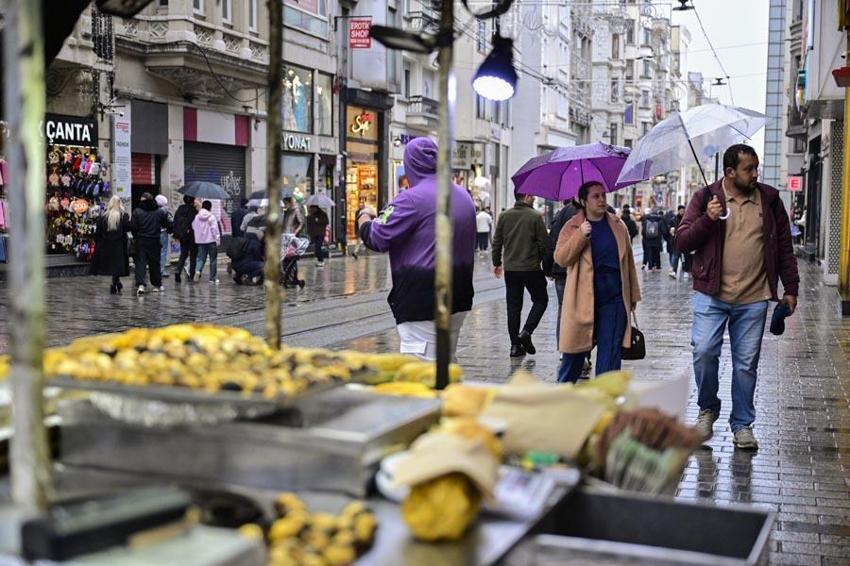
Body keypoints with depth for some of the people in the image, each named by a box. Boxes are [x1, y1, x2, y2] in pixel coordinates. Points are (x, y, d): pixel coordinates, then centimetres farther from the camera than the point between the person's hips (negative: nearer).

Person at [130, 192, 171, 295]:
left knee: (140, 262, -2)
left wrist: (135, 236, 11)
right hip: (155, 241, 2)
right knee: (155, 262, 14)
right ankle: (157, 284, 23)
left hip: (141, 241, -2)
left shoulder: (137, 211, -6)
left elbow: (132, 227, -6)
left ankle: (140, 284, -19)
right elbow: (167, 225, 5)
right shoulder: (160, 212, 0)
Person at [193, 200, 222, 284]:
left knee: (201, 258, 8)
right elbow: (215, 229, -11)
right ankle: (212, 278, 8)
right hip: (211, 241, -4)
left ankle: (198, 270, -22)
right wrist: (218, 240, -6)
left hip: (200, 241, 4)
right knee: (213, 259, 6)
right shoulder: (212, 217, -8)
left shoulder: (196, 217, 4)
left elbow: (193, 227, 9)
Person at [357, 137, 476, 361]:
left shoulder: (413, 198, -15)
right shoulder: (464, 196, 11)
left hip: (423, 301, -8)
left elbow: (377, 239, -15)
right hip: (458, 298, 9)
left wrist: (364, 218, 6)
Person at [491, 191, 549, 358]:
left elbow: (497, 242, 6)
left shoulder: (504, 216, 2)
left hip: (510, 269, 4)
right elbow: (543, 242, -8)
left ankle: (515, 345, 8)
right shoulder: (535, 216, -10)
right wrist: (541, 260, 10)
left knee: (513, 306, 9)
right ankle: (526, 332, -4)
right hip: (531, 267, -4)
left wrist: (497, 263, 17)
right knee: (541, 300, 13)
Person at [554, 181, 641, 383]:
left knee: (610, 353, 0)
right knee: (575, 351, 5)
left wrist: (633, 294, 15)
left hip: (614, 300, 2)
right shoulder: (572, 227, 1)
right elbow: (560, 259, -10)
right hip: (583, 300, -2)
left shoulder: (618, 225, 9)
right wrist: (580, 236, -21)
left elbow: (628, 261, 15)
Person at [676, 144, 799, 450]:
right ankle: (708, 408, 14)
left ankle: (742, 424, 18)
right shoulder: (706, 198, 2)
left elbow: (784, 247, 14)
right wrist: (707, 219, -17)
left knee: (746, 363, 5)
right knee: (704, 351, -11)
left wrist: (790, 289, 11)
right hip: (711, 295, -2)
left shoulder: (770, 200, 9)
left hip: (753, 299, 2)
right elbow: (682, 242, -1)